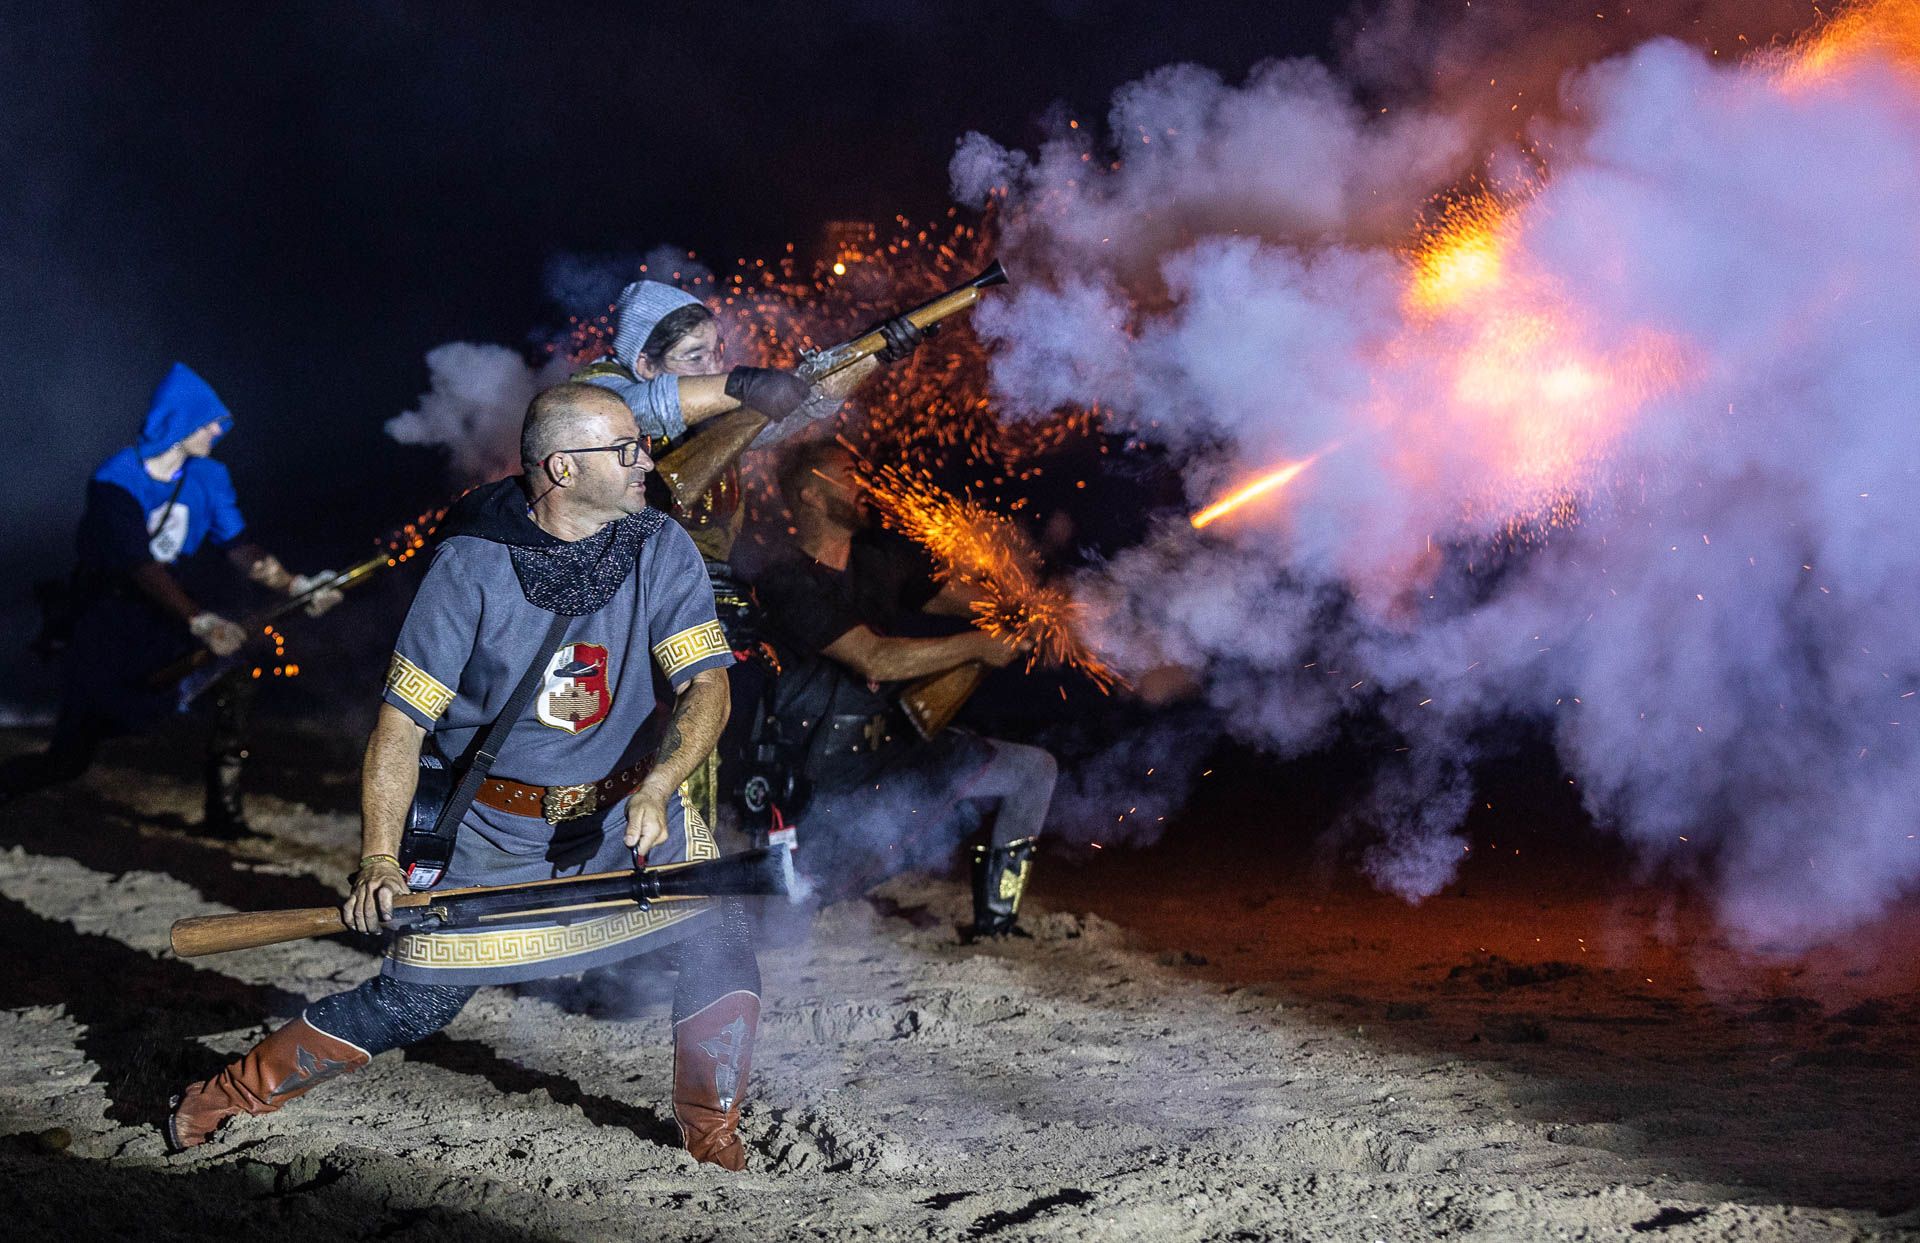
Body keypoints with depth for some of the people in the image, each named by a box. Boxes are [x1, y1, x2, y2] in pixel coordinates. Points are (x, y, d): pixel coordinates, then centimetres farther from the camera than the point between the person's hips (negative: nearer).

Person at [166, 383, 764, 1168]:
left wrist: (656, 789, -34)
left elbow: (706, 687, -17)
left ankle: (713, 1138, 8)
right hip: (497, 829, -2)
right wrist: (379, 860, -22)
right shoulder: (472, 565, -15)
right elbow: (401, 723, -12)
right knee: (412, 1002, 2)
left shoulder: (660, 550, -10)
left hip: (627, 810, 2)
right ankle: (231, 1092, 25)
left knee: (717, 946, -14)